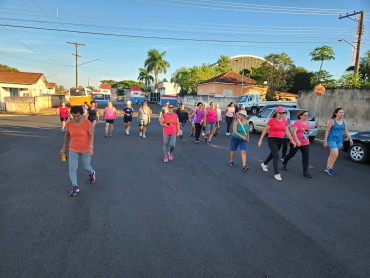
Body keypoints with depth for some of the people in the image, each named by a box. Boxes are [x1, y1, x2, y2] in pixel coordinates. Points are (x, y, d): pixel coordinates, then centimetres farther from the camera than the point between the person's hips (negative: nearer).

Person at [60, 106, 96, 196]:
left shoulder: (87, 123, -16)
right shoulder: (69, 124, -5)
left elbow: (92, 136, -21)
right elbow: (67, 135, 9)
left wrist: (91, 148, -33)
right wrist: (64, 147, 13)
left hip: (86, 149, -2)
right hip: (73, 149, 3)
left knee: (86, 167, 9)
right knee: (72, 168, -8)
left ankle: (91, 173, 44)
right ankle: (75, 188, 3)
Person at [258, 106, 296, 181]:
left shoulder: (284, 120, 5)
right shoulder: (271, 120, -10)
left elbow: (287, 131, 9)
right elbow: (265, 130, -6)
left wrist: (292, 140, 4)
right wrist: (260, 140, -8)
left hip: (280, 141, 6)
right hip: (272, 140, -6)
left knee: (273, 154, 20)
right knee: (276, 156, -12)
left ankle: (264, 164, 46)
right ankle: (277, 174, -7)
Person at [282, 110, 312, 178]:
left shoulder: (307, 123, 8)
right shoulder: (297, 122, -14)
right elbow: (293, 132, -24)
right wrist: (297, 141, -31)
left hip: (306, 144, 5)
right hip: (296, 143, -5)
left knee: (306, 157, -5)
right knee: (291, 154, 12)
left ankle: (305, 172, -2)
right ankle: (284, 163, 38)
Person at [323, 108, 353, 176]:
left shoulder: (343, 121, 6)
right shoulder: (332, 121, -11)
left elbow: (346, 131, 12)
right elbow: (327, 131, -9)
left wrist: (350, 139, 4)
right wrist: (325, 141, -10)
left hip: (339, 140, 6)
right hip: (331, 139, -6)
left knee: (332, 155, 12)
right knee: (335, 154, -17)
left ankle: (327, 168, 23)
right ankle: (329, 168, -2)